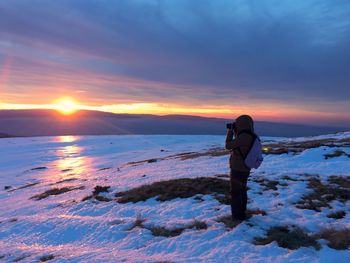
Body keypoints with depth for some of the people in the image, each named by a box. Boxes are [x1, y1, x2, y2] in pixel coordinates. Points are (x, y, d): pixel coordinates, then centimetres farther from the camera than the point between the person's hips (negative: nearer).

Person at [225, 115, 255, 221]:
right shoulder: (250, 136, 3)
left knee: (235, 192, 5)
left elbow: (228, 145, -18)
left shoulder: (243, 137, -25)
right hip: (244, 169, 9)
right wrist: (235, 132, 8)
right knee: (242, 191, 21)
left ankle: (237, 215, 14)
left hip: (237, 169, -9)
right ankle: (242, 213, 34)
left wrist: (230, 131, -9)